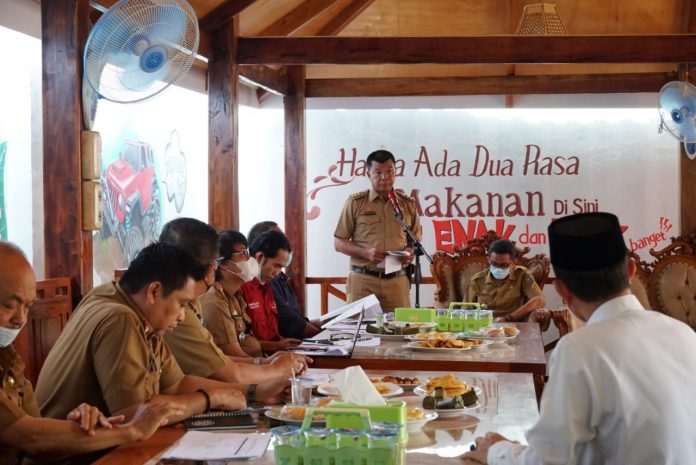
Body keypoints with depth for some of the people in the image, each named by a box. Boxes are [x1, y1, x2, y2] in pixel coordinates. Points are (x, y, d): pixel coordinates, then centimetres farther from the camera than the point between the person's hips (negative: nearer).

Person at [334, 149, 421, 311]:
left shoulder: (408, 204, 12)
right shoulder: (355, 202, 4)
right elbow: (338, 243, 4)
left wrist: (410, 252, -4)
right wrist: (366, 252, -12)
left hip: (396, 281, 2)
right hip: (362, 280, -2)